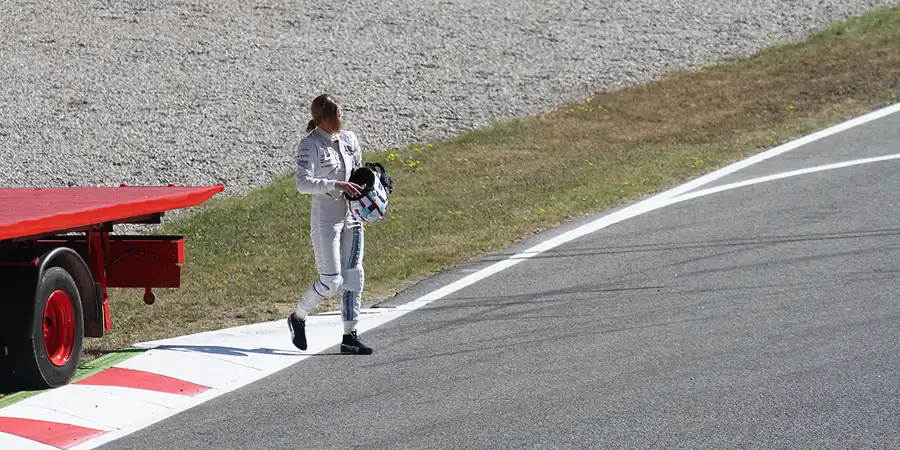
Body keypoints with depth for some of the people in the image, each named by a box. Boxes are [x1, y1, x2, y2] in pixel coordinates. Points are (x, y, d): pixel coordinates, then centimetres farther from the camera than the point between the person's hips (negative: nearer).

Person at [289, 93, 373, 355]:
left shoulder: (349, 139, 7)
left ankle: (350, 337, 12)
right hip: (325, 219, -7)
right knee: (331, 281, -7)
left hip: (351, 217, 7)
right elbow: (303, 183, -23)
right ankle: (298, 318, 17)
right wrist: (336, 185, -32)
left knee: (353, 277, 6)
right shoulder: (310, 145, -13)